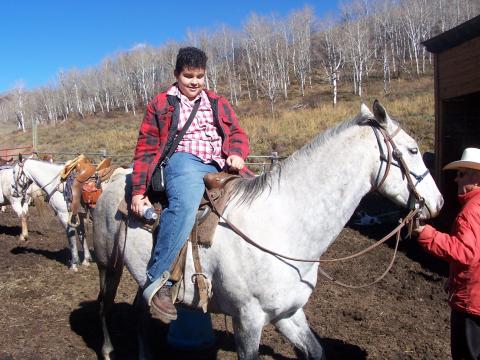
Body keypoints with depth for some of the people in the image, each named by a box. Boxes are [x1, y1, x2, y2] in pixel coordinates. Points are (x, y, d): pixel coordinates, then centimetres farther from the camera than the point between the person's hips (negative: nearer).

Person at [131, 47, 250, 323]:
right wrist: (138, 191, 1)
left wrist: (236, 154, -9)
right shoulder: (161, 104, 15)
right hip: (184, 161, -4)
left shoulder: (218, 103, 24)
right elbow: (146, 149, 10)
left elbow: (237, 133, 17)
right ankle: (157, 281, -30)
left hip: (219, 166, 4)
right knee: (185, 203, -37)